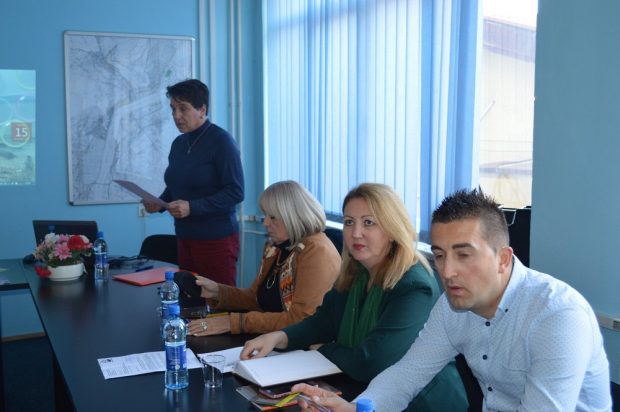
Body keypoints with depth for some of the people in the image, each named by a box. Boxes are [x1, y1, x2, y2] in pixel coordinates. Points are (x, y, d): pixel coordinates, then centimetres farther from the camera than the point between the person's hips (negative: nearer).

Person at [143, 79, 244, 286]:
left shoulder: (221, 141, -10)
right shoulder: (179, 143, 11)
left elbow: (235, 192, -15)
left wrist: (192, 207, -22)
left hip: (216, 239, -6)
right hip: (185, 238, 6)